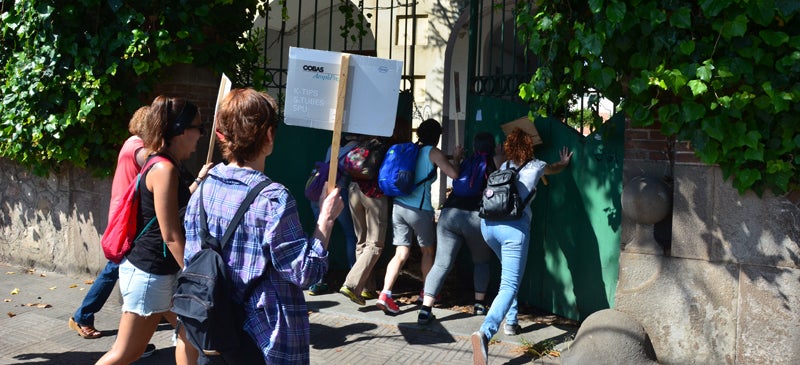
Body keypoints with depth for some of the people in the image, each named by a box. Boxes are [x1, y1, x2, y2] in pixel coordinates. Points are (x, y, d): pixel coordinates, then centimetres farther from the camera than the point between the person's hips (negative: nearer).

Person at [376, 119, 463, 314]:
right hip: (419, 208, -5)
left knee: (401, 253, 5)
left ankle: (385, 295, -9)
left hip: (398, 206, 5)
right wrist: (456, 158, 10)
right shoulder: (433, 152, -3)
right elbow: (454, 174, -10)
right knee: (428, 250, 17)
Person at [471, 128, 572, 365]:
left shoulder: (504, 166, 22)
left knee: (509, 272, 30)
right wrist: (564, 162, 63)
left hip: (488, 223, 5)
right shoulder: (536, 166, 15)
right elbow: (556, 168, 40)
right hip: (514, 226, -5)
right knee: (509, 285, -10)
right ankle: (485, 332, -32)